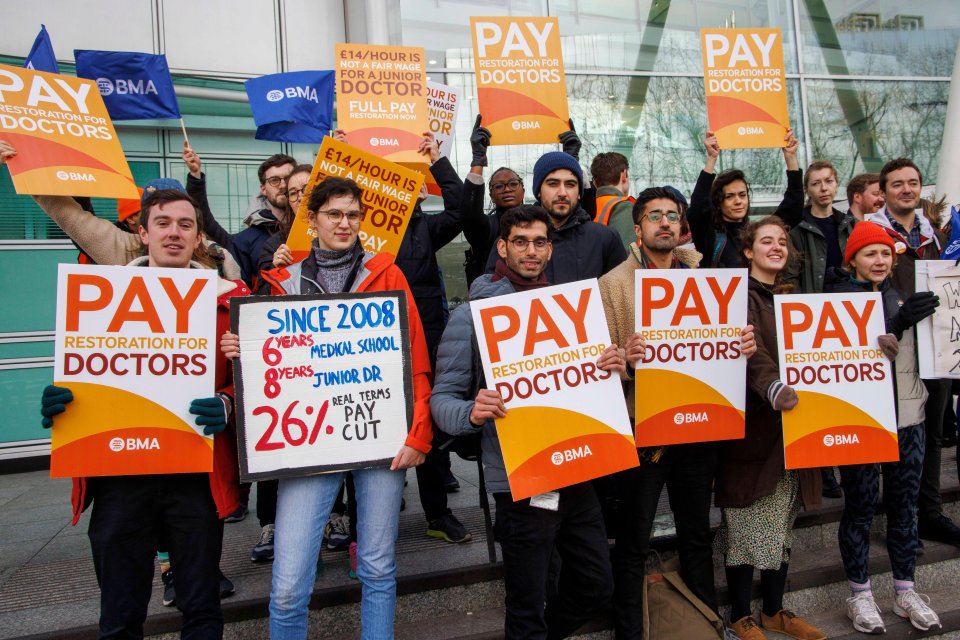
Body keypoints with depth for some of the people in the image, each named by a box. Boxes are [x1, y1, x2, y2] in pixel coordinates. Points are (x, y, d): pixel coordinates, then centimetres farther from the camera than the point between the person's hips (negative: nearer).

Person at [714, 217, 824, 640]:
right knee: (746, 527, 2)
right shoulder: (738, 295, -8)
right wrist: (773, 388, -42)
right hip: (751, 426, -7)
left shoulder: (794, 298, 15)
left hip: (790, 427, 7)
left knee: (781, 526, 16)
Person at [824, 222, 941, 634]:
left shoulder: (901, 295, 11)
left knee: (904, 504, 13)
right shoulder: (838, 297, -7)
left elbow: (919, 348, 20)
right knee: (860, 507, 4)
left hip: (907, 415, 5)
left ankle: (905, 592, 28)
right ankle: (860, 594, 19)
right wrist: (895, 324, -28)